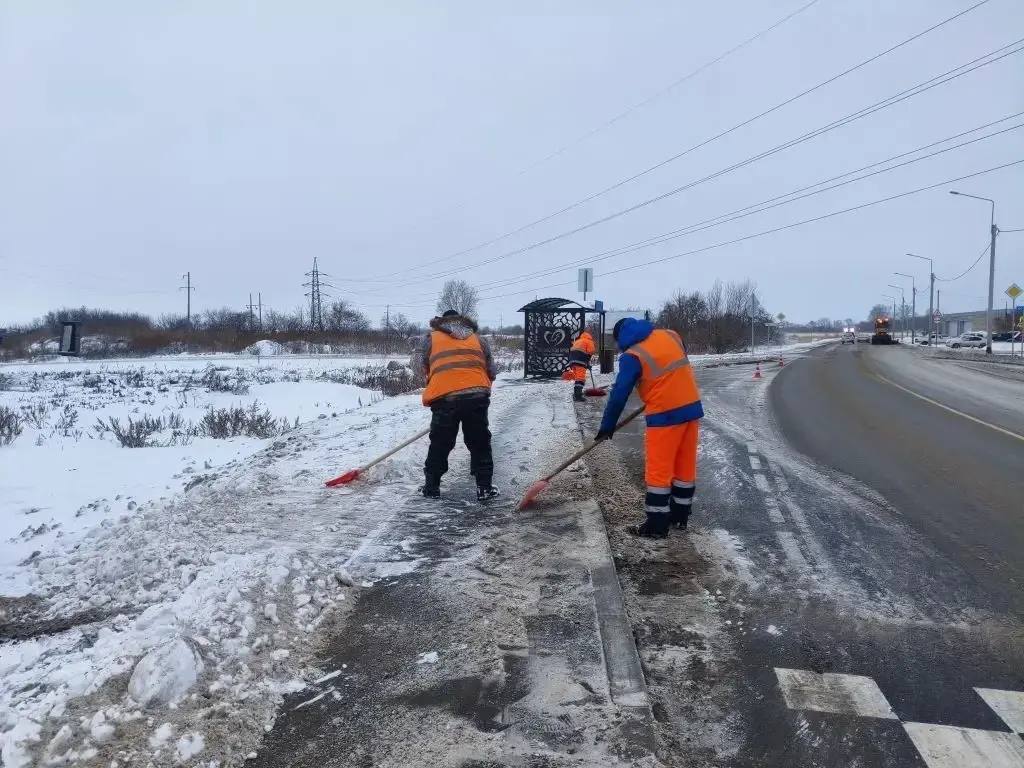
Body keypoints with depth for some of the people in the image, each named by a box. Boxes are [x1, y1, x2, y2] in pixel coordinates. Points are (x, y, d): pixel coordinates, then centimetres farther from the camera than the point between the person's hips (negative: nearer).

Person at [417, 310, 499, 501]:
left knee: (440, 445, 13)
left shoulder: (431, 338, 16)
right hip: (477, 397, 1)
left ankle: (431, 487, 21)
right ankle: (484, 488, 12)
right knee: (480, 443, 12)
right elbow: (492, 372, 17)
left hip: (444, 397, -1)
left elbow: (425, 370, 18)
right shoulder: (479, 339, 20)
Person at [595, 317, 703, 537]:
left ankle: (657, 523, 4)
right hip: (692, 407, 7)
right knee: (685, 464, 14)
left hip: (665, 415, -7)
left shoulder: (632, 356, -10)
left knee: (659, 469, 1)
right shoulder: (671, 336, 8)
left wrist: (607, 427, -2)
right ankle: (680, 513, 26)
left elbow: (619, 395, -10)